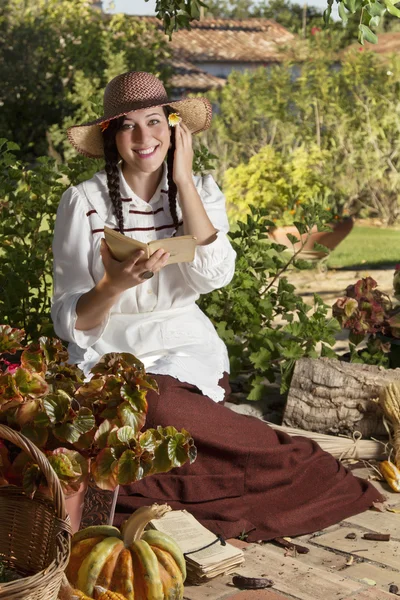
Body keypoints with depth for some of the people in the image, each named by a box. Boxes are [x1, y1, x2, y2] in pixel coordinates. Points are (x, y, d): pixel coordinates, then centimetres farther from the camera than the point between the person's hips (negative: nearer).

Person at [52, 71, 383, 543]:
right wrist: (113, 285, -27)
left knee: (156, 402, -33)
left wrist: (183, 179, -10)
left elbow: (214, 276, -14)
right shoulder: (83, 202, -2)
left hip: (185, 352, 1)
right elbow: (69, 322, -5)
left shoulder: (199, 191, 6)